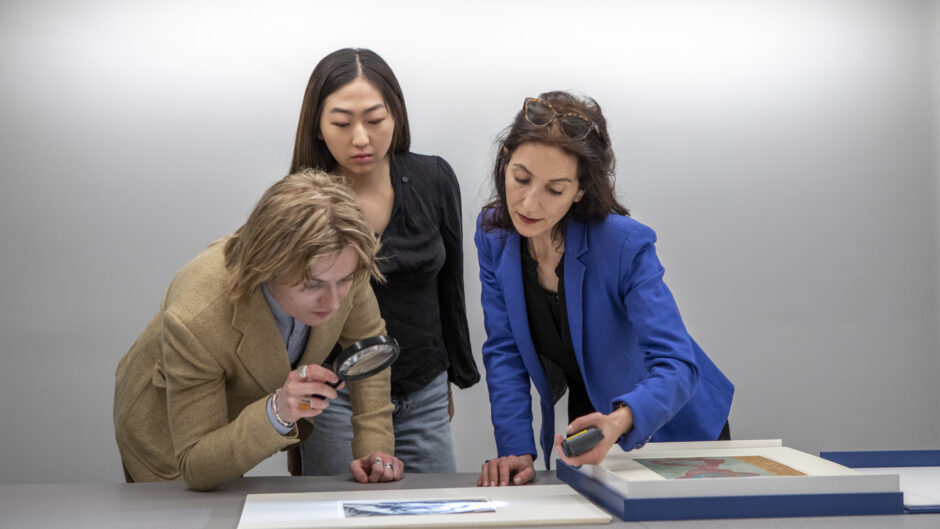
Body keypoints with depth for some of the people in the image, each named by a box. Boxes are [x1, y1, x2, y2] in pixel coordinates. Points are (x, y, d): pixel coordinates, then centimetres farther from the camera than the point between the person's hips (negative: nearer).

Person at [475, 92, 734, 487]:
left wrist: (620, 421, -53)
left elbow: (676, 365, -34)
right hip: (582, 423, 3)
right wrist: (516, 451, -20)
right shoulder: (493, 235, -14)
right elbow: (504, 352, -9)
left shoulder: (626, 245, -29)